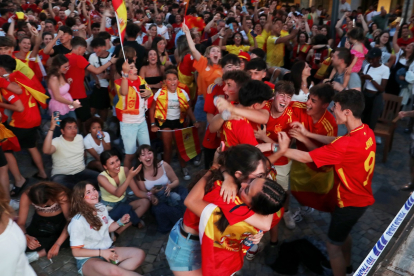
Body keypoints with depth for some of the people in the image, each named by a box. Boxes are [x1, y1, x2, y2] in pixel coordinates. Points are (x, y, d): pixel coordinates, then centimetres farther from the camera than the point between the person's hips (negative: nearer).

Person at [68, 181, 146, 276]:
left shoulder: (101, 208, 1)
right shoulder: (78, 221, -19)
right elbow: (76, 252, -14)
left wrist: (120, 222, -1)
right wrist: (101, 252, -19)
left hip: (107, 251, 7)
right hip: (88, 259, -7)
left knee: (139, 254, -12)